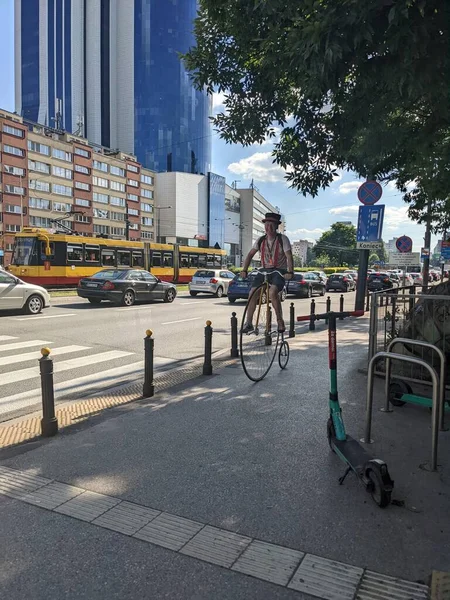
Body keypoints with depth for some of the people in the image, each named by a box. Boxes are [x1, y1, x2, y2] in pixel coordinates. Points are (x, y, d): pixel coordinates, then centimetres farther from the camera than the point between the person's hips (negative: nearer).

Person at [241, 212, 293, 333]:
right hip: (264, 270, 4)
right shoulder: (261, 240, 6)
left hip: (279, 271, -4)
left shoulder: (282, 239, -5)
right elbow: (250, 254, 9)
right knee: (252, 293, -11)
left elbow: (289, 256, -12)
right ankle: (248, 323, 1)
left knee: (272, 292, -30)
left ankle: (280, 321, -14)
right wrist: (244, 270, -1)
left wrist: (290, 272, -25)